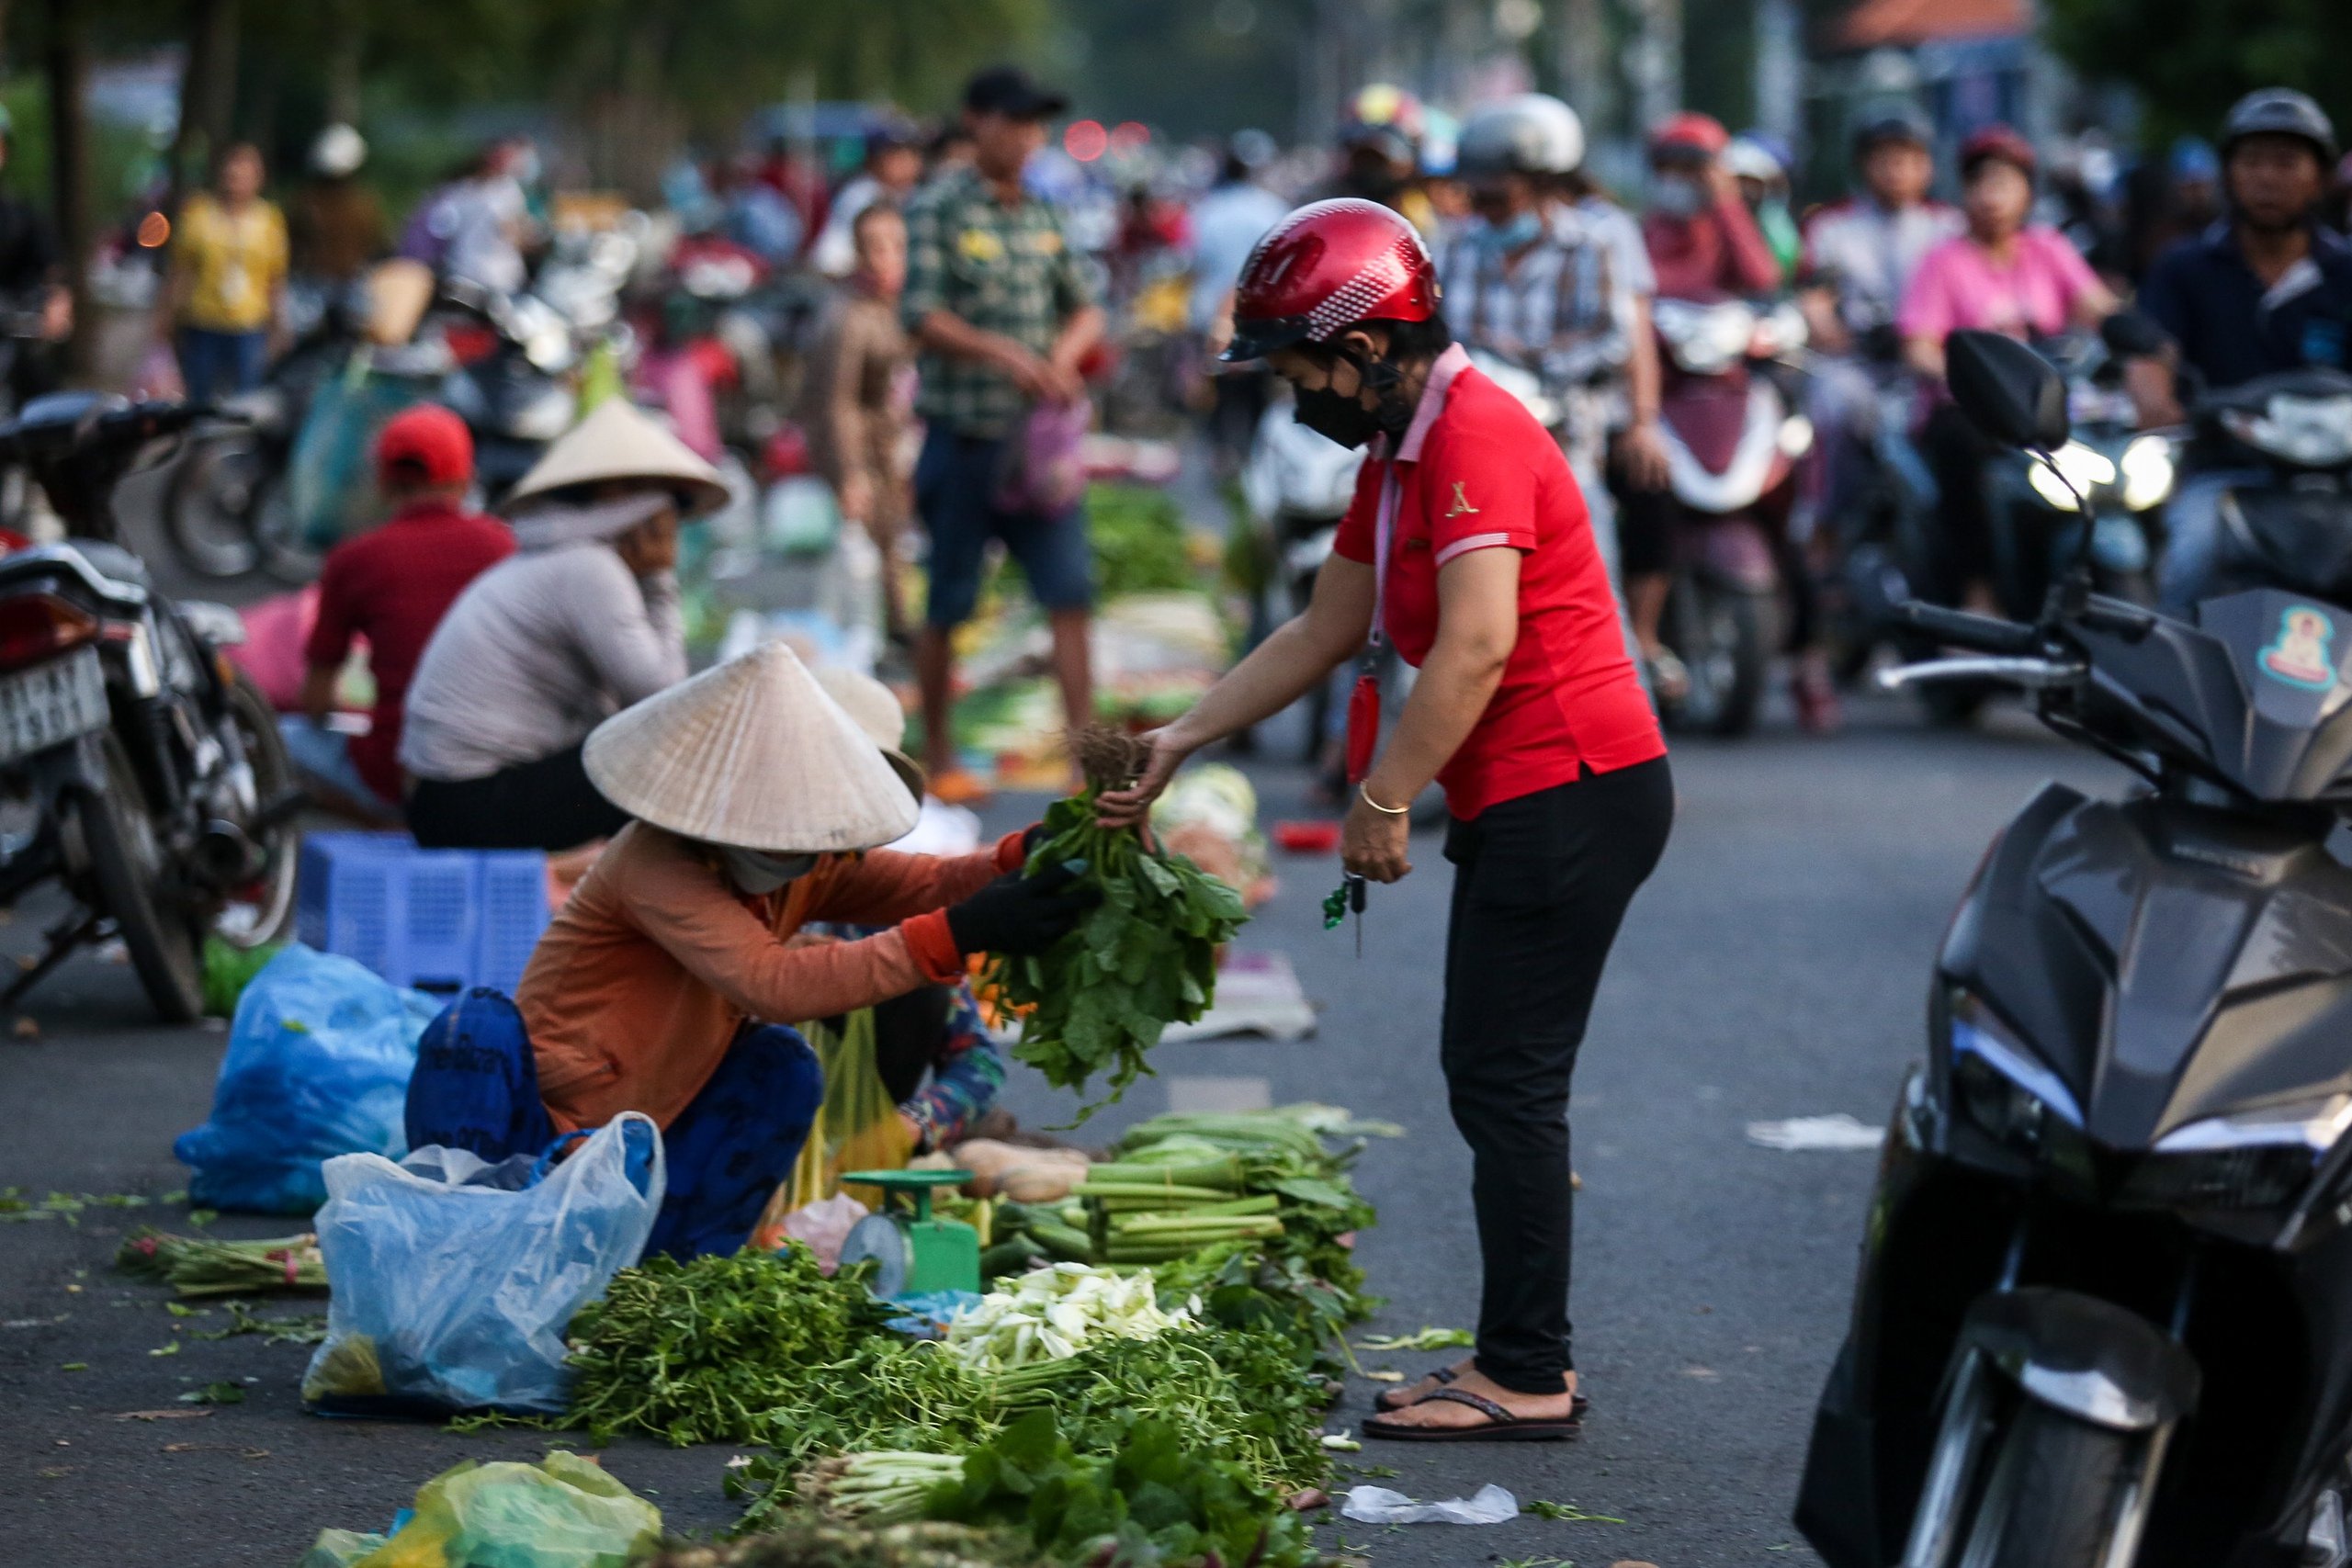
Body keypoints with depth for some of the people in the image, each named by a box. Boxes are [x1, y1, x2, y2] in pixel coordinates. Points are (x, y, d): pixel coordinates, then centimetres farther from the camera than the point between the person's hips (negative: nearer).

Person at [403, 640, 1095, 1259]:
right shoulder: (657, 863, -28)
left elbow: (924, 884, -14)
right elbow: (771, 982, -42)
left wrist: (1021, 862, -37)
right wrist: (958, 936, -49)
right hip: (543, 1126, -7)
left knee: (782, 1064, -11)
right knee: (477, 1031, -32)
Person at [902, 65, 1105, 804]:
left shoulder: (1043, 214, 11)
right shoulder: (938, 208, -5)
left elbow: (1086, 307, 15)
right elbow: (922, 315, -14)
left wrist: (1064, 357, -6)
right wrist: (1003, 354, -25)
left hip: (1038, 437, 4)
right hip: (963, 434, -4)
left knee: (1070, 594, -5)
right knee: (947, 605, 6)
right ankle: (937, 756, 20)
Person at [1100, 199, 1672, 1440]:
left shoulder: (1475, 435, -17)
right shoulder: (1403, 453, 17)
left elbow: (1478, 647, -25)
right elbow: (1324, 634, 24)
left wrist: (1381, 801, -19)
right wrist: (1178, 743, 22)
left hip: (1570, 791, -11)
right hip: (1526, 802, 11)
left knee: (1506, 1084, -7)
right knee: (1490, 1077, 13)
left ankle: (1524, 1374, -3)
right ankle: (1527, 1361, 18)